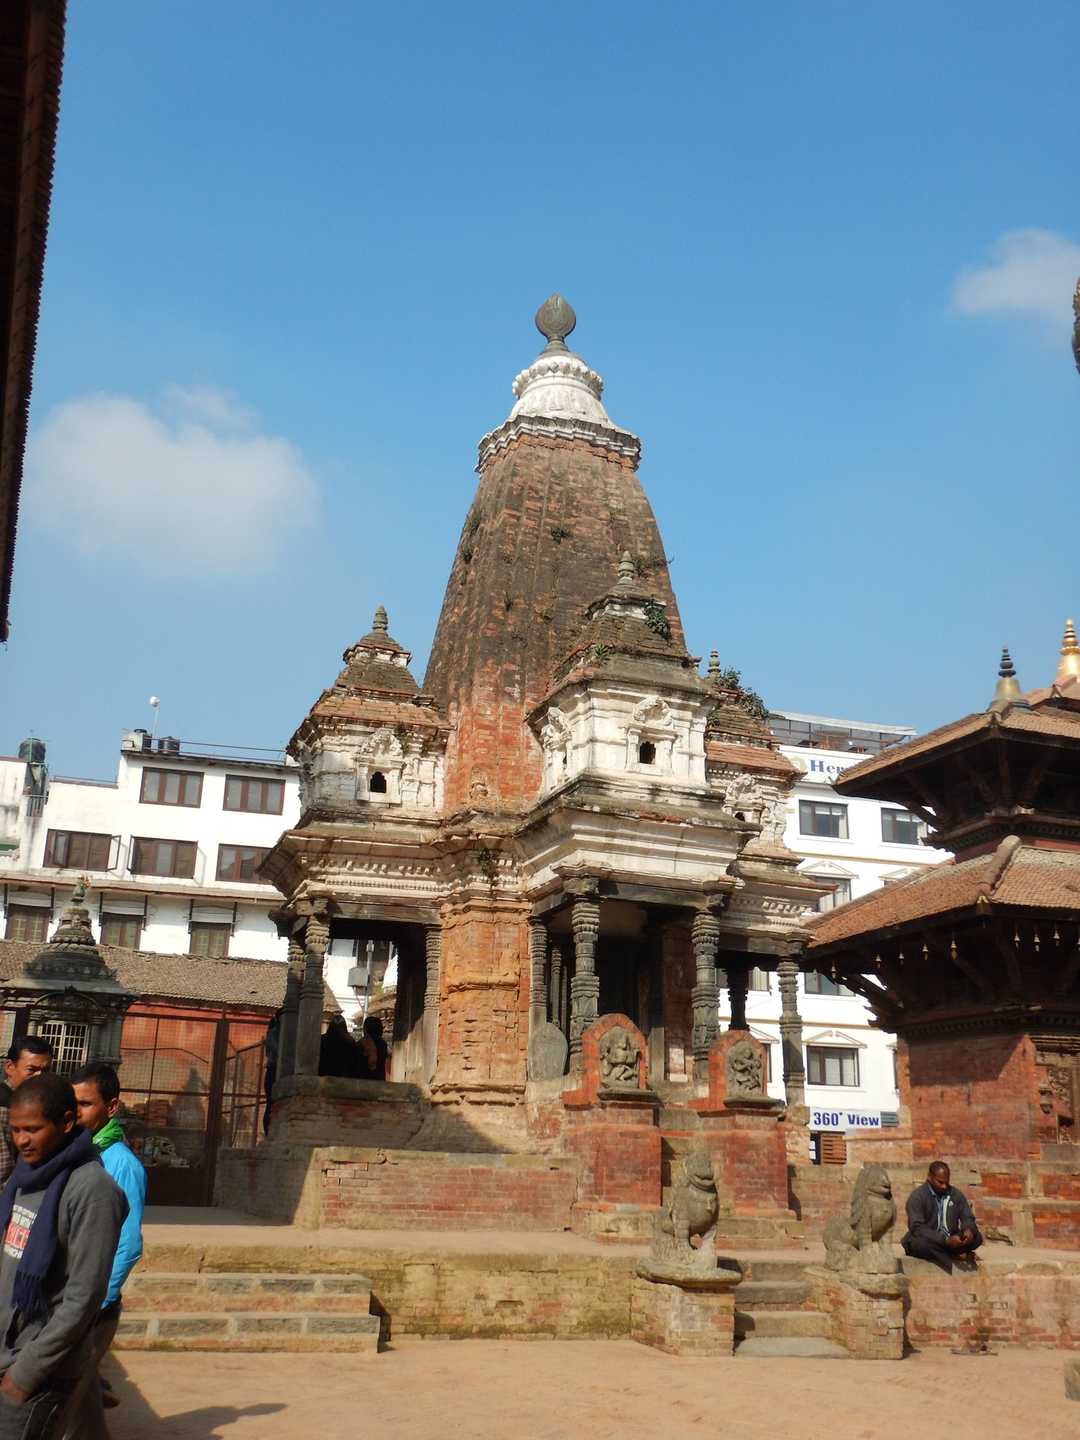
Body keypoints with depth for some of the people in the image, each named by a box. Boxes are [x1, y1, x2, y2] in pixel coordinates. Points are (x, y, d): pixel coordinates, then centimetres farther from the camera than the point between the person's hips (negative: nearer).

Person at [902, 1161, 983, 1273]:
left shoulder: (956, 1194, 4)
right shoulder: (917, 1196, -13)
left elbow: (968, 1218, 4)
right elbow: (917, 1228, -22)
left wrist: (969, 1230, -22)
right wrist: (946, 1240, -33)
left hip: (950, 1241, 5)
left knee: (976, 1237, -17)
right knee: (920, 1243, -38)